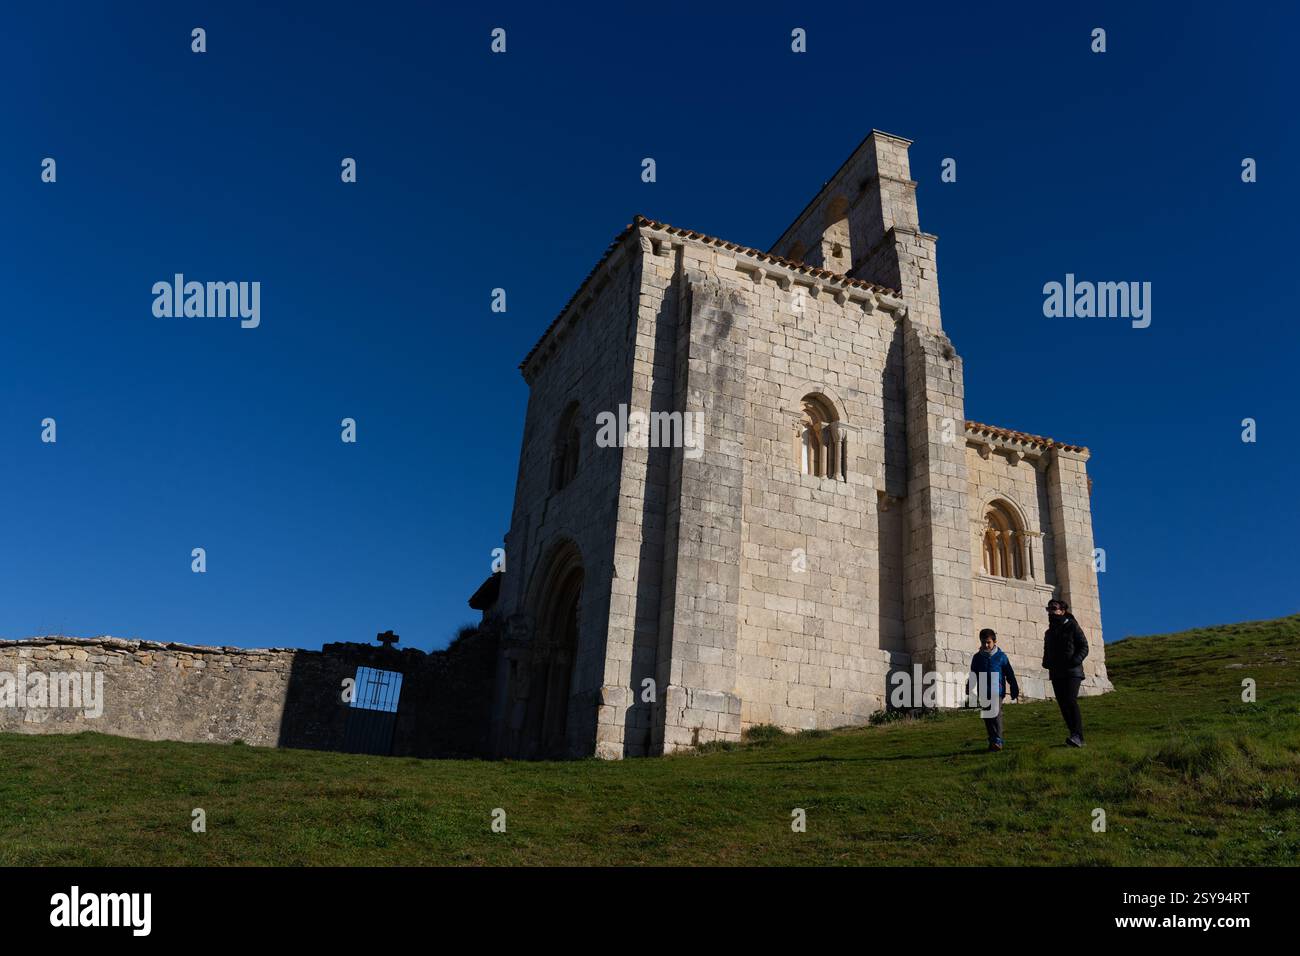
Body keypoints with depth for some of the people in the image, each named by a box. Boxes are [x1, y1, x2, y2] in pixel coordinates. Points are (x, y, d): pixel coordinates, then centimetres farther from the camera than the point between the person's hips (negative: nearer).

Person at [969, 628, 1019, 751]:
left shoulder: (1001, 657, 0)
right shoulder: (977, 658, 7)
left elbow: (1010, 675, 4)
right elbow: (973, 677, 13)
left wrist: (1015, 690, 5)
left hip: (997, 691, -3)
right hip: (983, 694, 4)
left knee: (996, 715, -14)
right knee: (987, 718, 8)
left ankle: (998, 741, -13)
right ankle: (992, 741, 18)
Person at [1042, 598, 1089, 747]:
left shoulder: (1072, 626, 1)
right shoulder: (1049, 633, 18)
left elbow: (1084, 647, -2)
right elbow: (1047, 652, 27)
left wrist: (1075, 661, -19)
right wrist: (1046, 662, 5)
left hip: (1072, 672, -6)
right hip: (1056, 673, 6)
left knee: (1071, 700, -20)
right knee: (1063, 704, 3)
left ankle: (1077, 736, -25)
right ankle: (1075, 734, 9)